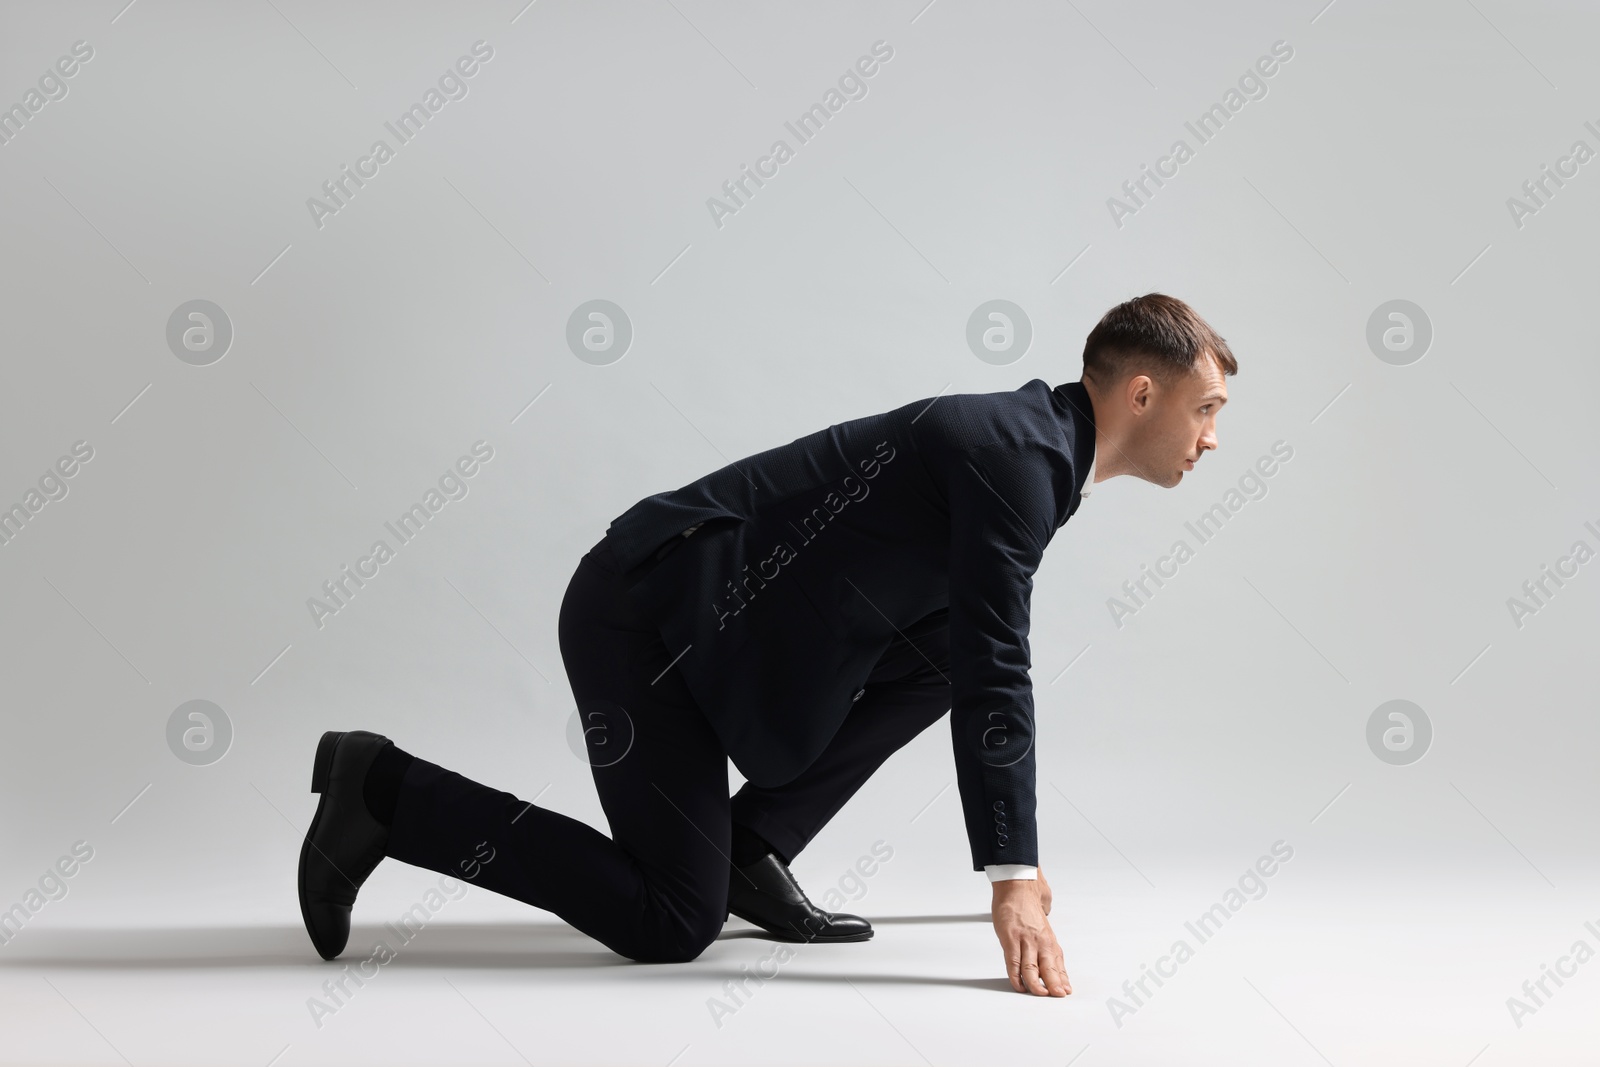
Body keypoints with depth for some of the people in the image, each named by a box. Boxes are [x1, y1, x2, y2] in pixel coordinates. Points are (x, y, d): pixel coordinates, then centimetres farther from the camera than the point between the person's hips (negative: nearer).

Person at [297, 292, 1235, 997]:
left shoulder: (1027, 443, 14)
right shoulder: (1016, 454, -16)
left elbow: (987, 665, 23)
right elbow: (993, 676, -22)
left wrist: (1019, 859, 26)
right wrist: (1013, 883, -21)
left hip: (718, 613, 10)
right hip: (642, 618, -10)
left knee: (947, 648, 7)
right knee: (674, 923, -9)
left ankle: (754, 848, 9)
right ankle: (385, 793, -1)